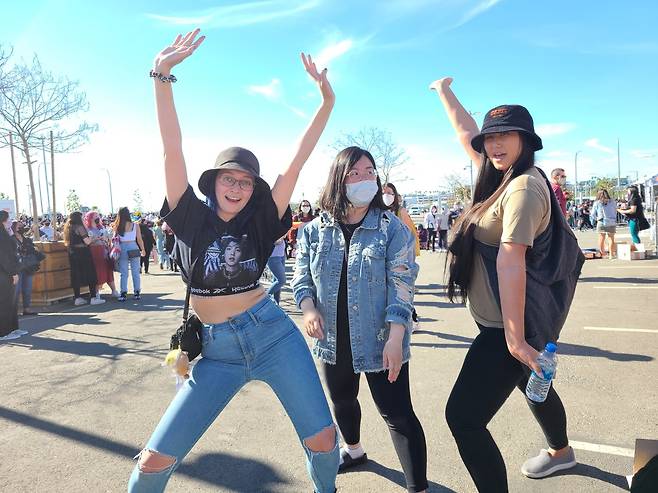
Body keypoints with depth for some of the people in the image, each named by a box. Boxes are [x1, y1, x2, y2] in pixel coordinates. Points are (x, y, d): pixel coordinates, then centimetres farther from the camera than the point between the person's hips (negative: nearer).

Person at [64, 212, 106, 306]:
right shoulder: (80, 227, -12)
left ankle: (77, 298, 13)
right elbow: (87, 241, -17)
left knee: (76, 276, 10)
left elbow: (67, 242, 21)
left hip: (73, 254, 8)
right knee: (90, 274, -2)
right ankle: (93, 298, -3)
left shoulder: (68, 228, 12)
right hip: (83, 253, -8)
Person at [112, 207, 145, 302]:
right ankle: (137, 293, 11)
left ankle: (123, 294, 6)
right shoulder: (135, 225, -2)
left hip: (122, 249, 0)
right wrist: (143, 250, 11)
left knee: (123, 273, 6)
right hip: (133, 248, 0)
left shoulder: (117, 226, -3)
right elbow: (139, 239, 2)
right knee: (135, 272, 8)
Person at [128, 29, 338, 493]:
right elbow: (173, 149, -9)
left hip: (273, 336, 0)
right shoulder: (192, 216, -1)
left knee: (323, 439, -1)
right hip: (216, 350, 1)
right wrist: (162, 74, -15)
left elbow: (298, 160, -4)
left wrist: (328, 101, -8)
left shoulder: (261, 220, 0)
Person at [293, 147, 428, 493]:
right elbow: (301, 277, 3)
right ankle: (353, 450, 55)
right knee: (341, 401, 26)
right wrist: (308, 308, -17)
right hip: (334, 340, 5)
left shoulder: (392, 227, -10)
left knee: (397, 415, -1)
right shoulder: (316, 229, -1)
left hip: (379, 341, -4)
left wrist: (395, 337, -21)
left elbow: (401, 285, -14)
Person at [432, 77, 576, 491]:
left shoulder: (524, 186, -21)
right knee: (534, 387, 32)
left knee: (463, 416, -9)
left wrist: (515, 337, -32)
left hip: (509, 326, -10)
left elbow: (511, 261, -28)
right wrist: (444, 91, 27)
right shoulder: (503, 176, 5)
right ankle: (560, 452, 59)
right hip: (507, 320, 10)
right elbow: (467, 134, 17)